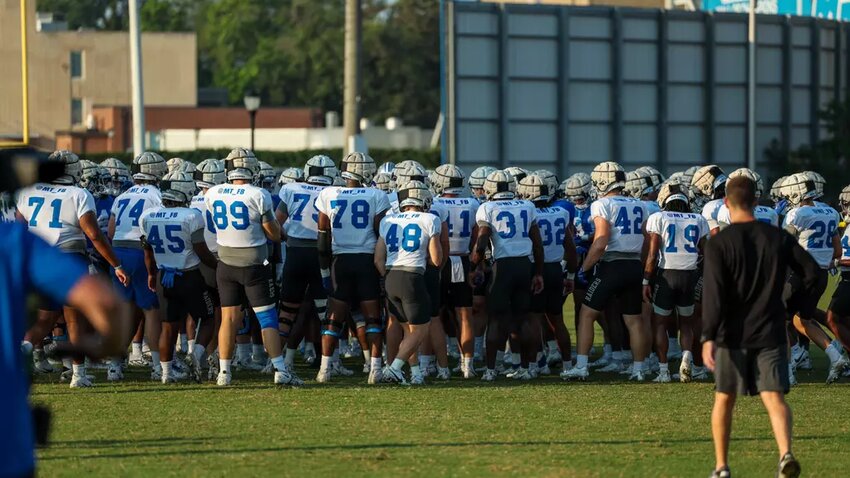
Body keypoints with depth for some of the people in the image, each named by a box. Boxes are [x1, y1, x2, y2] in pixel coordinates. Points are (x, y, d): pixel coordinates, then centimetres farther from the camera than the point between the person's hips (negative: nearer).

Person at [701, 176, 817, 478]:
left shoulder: (719, 243, -7)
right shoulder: (779, 238, 3)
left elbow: (713, 292, -15)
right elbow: (812, 273, 3)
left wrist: (707, 337, -17)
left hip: (732, 334, -2)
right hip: (770, 333, 2)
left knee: (724, 399, 13)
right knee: (774, 396, -4)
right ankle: (785, 453, -29)